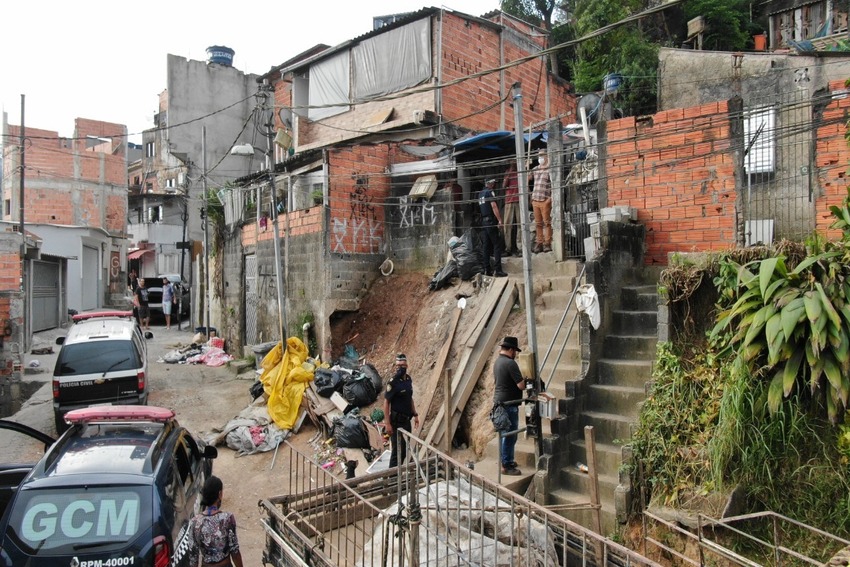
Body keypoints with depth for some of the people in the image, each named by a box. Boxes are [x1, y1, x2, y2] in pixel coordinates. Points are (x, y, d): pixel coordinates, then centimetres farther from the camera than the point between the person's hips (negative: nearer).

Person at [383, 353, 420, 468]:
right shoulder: (393, 382, -18)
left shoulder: (409, 379, 4)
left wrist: (415, 414, 14)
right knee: (397, 450, -2)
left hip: (406, 420, 7)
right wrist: (387, 423, -20)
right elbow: (386, 402, -17)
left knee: (405, 450, 15)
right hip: (397, 421, -7)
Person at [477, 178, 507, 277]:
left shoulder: (480, 193, 15)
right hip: (491, 221, -8)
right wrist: (500, 220, -19)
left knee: (487, 246, 10)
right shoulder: (490, 192, -8)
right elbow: (494, 206, -17)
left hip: (483, 221, 8)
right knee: (497, 245, -6)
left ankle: (487, 270, 9)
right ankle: (497, 270, -12)